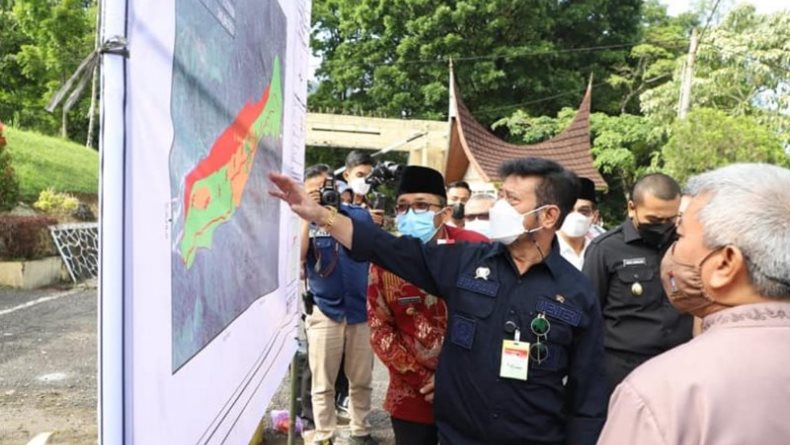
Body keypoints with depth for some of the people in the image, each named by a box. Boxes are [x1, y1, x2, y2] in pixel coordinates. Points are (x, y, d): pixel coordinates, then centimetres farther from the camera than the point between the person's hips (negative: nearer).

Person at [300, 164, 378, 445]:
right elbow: (298, 257, -18)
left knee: (362, 380, 13)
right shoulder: (307, 221, 0)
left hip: (361, 310, 2)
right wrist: (307, 215, -19)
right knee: (323, 384, 7)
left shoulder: (360, 215, 2)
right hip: (324, 312, -1)